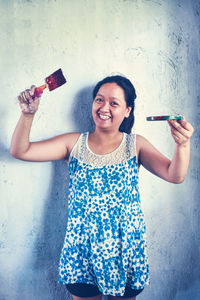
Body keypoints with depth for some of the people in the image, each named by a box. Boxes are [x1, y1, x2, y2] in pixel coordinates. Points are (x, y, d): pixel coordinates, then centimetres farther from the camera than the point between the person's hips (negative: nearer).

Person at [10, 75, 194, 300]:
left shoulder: (135, 145, 0)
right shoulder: (75, 143, 1)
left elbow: (175, 175, -11)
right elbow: (20, 151, -2)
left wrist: (183, 145, -30)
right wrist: (28, 114, -18)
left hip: (125, 247, 0)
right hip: (81, 247, 1)